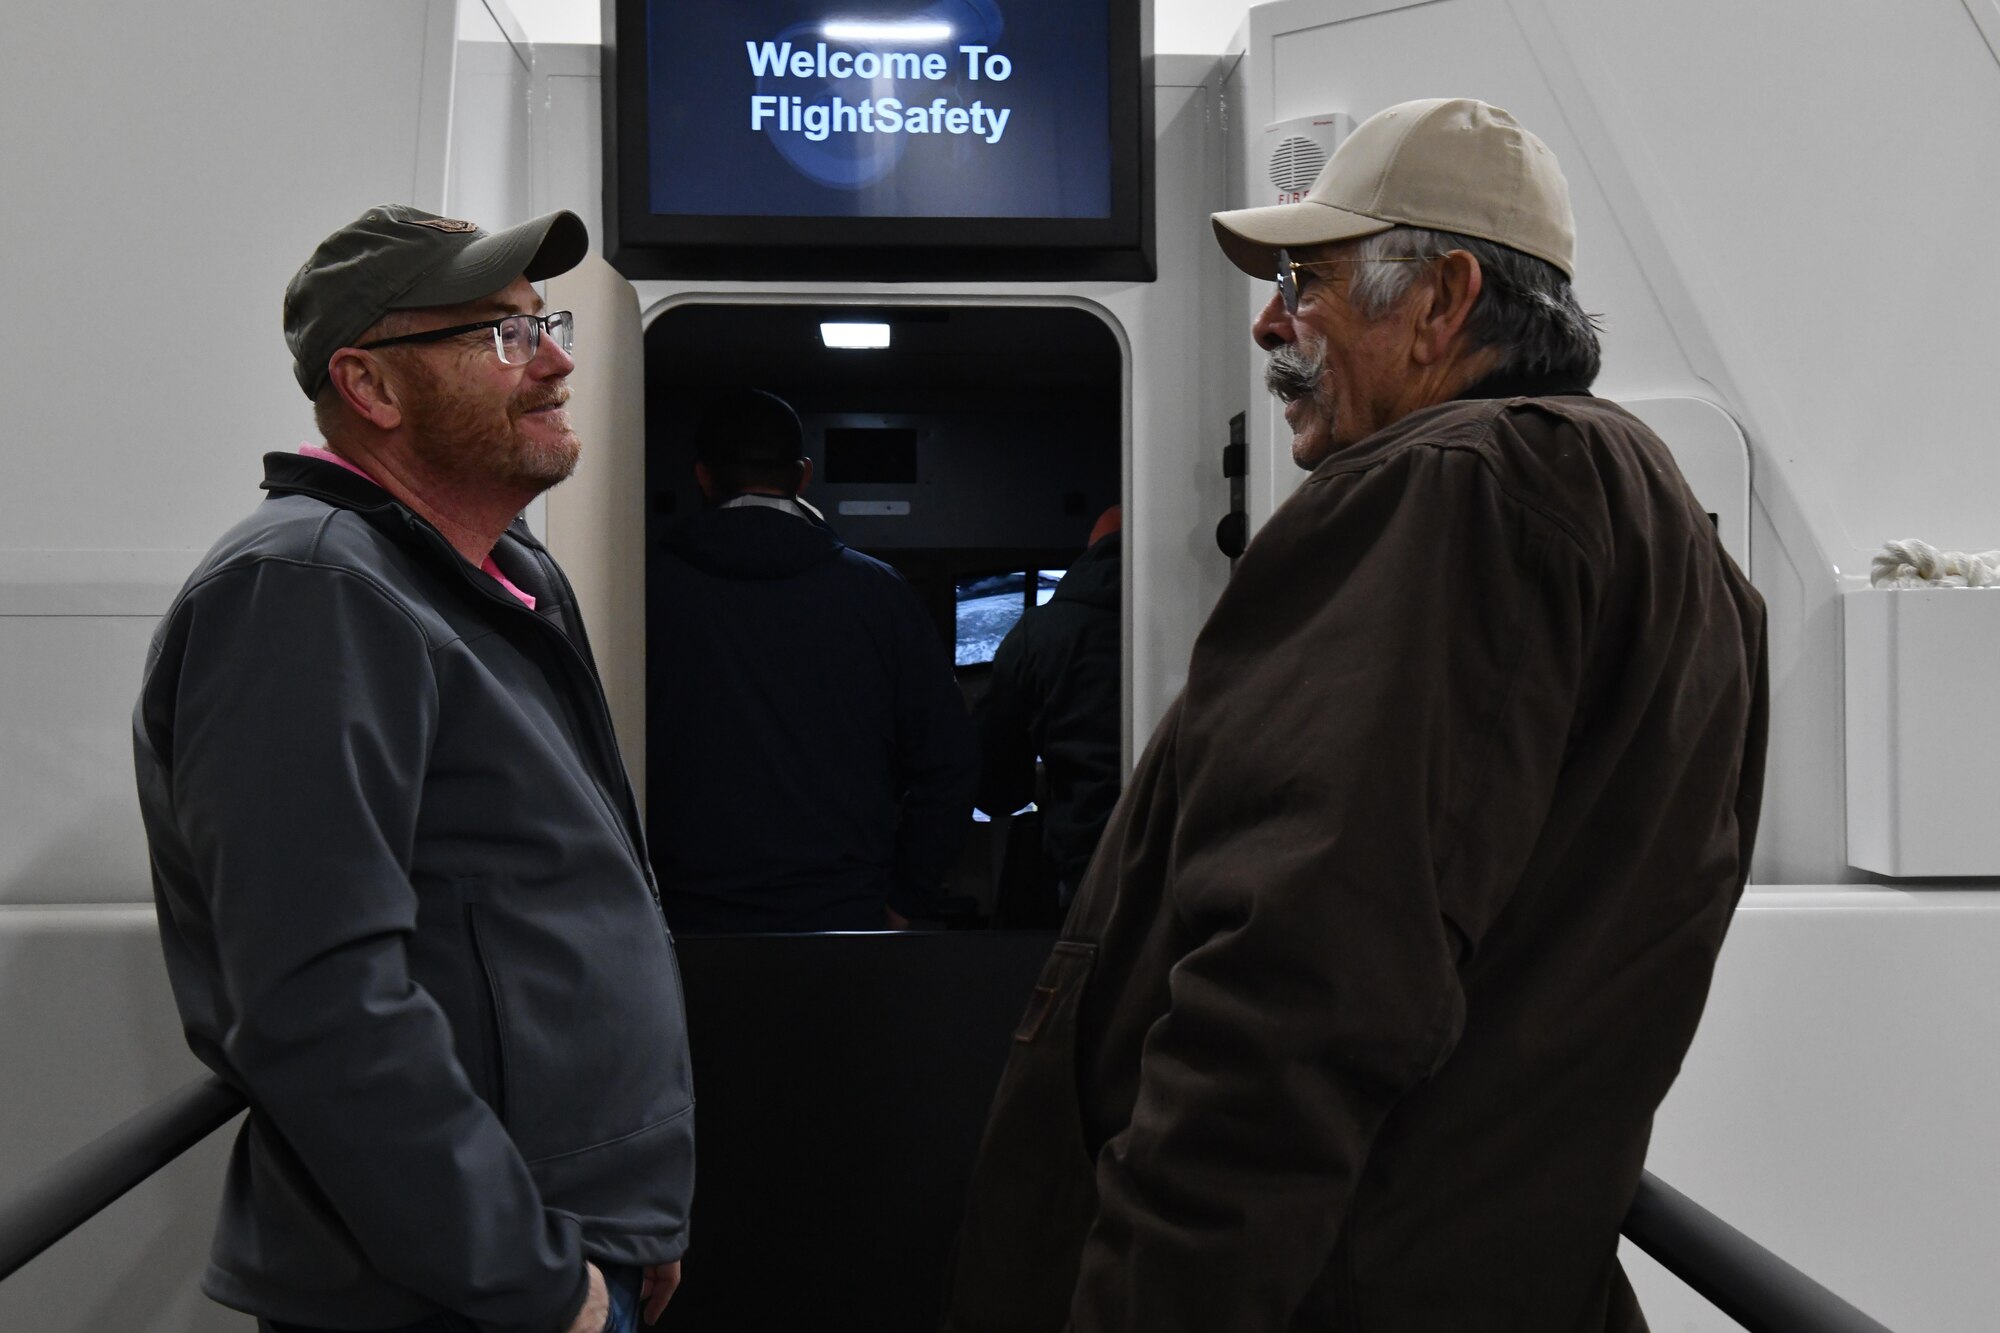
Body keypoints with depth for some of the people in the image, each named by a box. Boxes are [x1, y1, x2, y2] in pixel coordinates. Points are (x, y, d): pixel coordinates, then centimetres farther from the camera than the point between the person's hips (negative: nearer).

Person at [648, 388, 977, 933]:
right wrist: (903, 902, 10)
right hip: (845, 910, 1)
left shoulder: (650, 589, -2)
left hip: (693, 920, 0)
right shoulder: (878, 592, 1)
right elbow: (946, 767, 1)